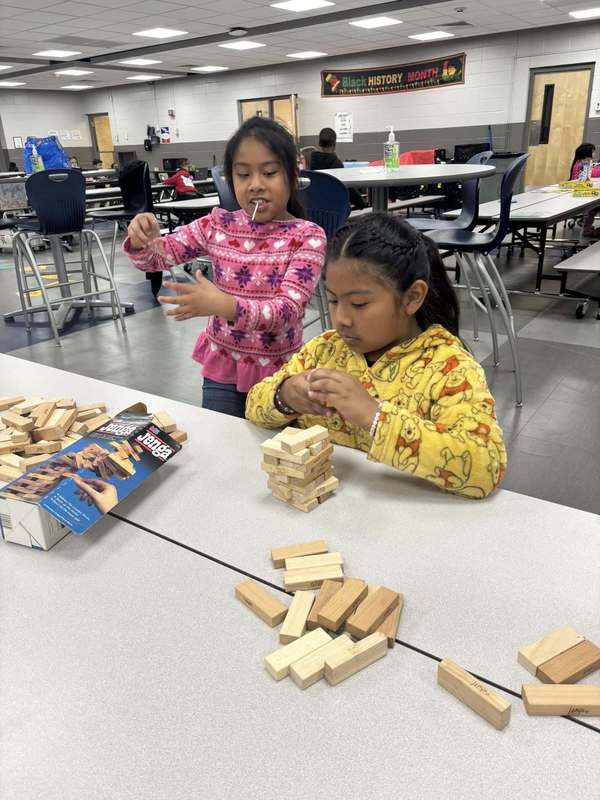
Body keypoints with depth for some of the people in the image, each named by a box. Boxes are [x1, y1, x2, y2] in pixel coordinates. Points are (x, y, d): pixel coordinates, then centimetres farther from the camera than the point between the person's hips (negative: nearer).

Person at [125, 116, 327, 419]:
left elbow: (287, 310, -24)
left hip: (277, 370, -2)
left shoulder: (308, 236, -13)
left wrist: (225, 305, -40)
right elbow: (154, 257, 2)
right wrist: (141, 239, -22)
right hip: (222, 364, 3)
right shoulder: (217, 225, -3)